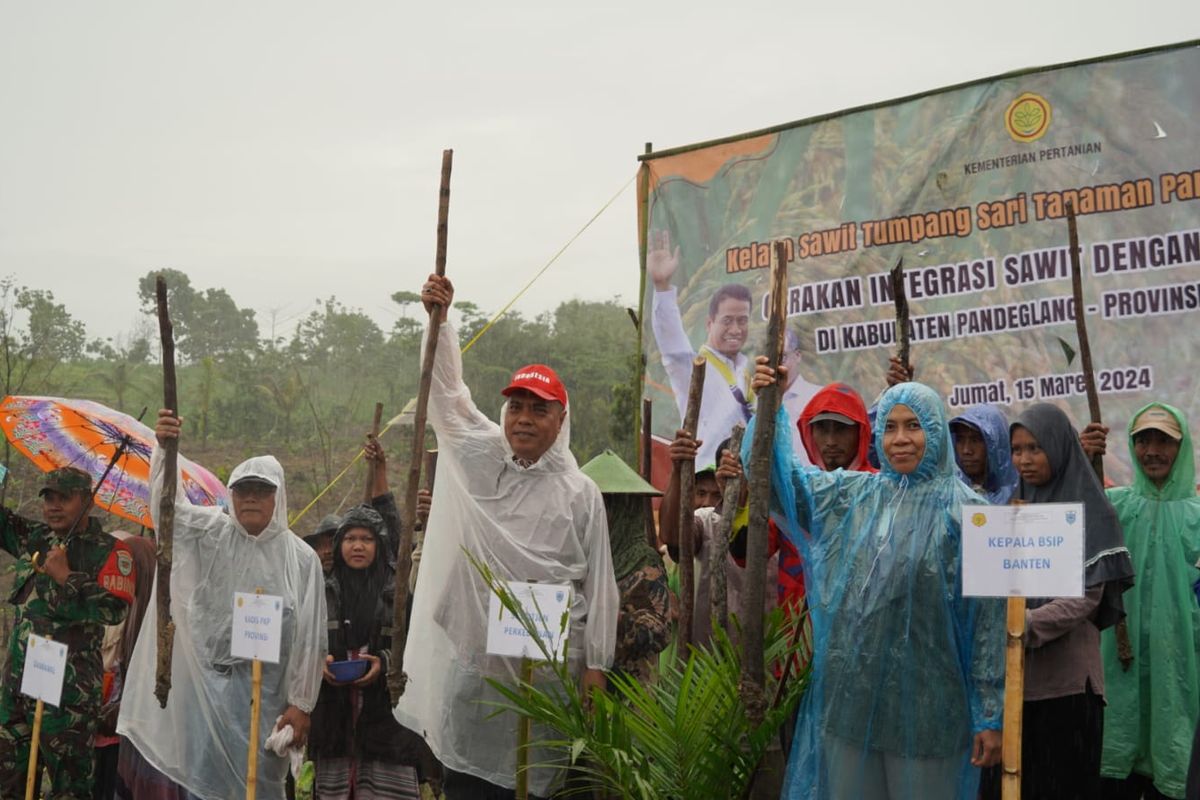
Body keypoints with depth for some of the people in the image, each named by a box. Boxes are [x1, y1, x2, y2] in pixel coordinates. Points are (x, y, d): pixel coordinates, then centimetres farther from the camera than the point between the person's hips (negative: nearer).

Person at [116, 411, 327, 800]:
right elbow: (170, 503, -14)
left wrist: (301, 704, -4)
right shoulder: (212, 533, 3)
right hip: (204, 684, 2)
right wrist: (163, 447, -32)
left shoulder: (301, 559, -3)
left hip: (261, 693, -1)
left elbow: (310, 638, -3)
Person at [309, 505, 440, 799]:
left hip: (385, 711, -2)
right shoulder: (325, 592, 11)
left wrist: (384, 661, -14)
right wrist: (320, 660, -7)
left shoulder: (397, 592, 4)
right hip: (333, 711, 2)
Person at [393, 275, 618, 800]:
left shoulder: (581, 494, 1)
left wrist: (596, 664, -4)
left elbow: (599, 584, 0)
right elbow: (448, 392, 8)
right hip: (473, 652, 2)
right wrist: (439, 318, -2)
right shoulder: (482, 460, 8)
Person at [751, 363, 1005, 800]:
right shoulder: (851, 494, 8)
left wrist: (991, 714, -9)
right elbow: (780, 479, 15)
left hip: (925, 701, -4)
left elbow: (989, 613, -6)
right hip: (850, 692, 4)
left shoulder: (964, 510, -5)